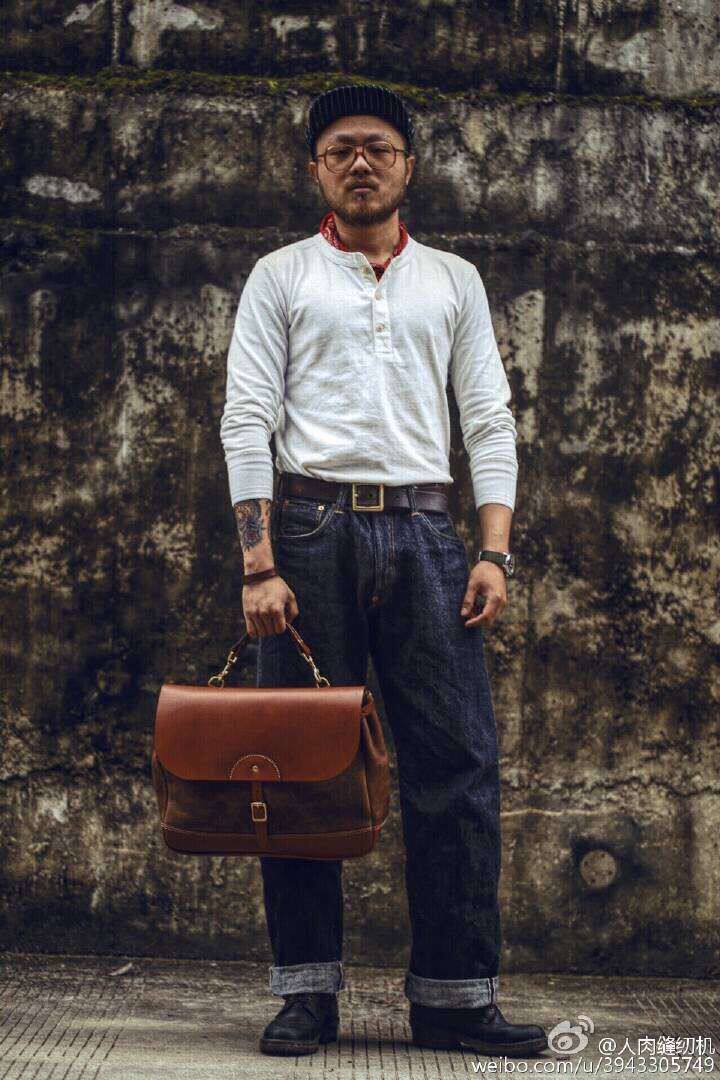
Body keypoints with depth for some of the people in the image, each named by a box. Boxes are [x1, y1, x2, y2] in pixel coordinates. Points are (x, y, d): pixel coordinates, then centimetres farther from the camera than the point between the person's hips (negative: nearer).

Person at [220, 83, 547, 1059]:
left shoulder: (454, 280, 16)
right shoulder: (281, 277, 10)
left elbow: (490, 420, 11)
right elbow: (247, 421, 2)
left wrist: (494, 551, -2)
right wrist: (259, 565, -9)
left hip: (423, 529, 2)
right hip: (312, 526, -1)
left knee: (457, 759, -5)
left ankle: (455, 995, 1)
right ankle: (308, 992, 6)